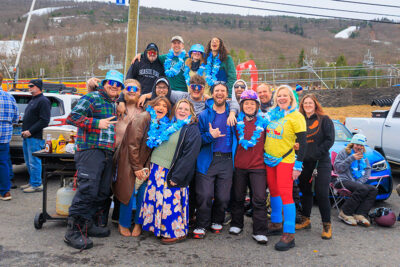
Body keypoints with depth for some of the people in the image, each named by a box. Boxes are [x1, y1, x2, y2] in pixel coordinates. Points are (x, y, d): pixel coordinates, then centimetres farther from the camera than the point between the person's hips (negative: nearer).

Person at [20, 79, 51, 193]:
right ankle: (32, 182, 26)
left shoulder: (43, 101, -9)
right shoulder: (32, 100, 21)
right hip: (27, 137, 10)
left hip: (35, 137, -10)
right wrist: (24, 131, 13)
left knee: (34, 162, -6)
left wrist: (30, 131, -18)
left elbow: (44, 121, -18)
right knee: (29, 162, 15)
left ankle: (37, 185, 2)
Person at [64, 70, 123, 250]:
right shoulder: (92, 98, 0)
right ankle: (73, 231, -4)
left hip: (108, 153, 8)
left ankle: (92, 225, 23)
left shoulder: (115, 104, 23)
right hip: (90, 150, -8)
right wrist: (97, 123, -16)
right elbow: (72, 117, -11)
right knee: (88, 190, -13)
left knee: (103, 193, 10)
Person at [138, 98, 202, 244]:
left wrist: (177, 176, -18)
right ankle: (159, 228, 27)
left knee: (171, 202, -3)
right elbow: (154, 144, 24)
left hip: (172, 174, -6)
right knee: (157, 198, 10)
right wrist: (149, 165, 10)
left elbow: (190, 155, -14)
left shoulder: (192, 130, -6)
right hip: (157, 170, 6)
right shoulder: (168, 125, 15)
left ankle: (176, 232, 15)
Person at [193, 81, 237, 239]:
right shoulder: (204, 115, 5)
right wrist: (210, 135, -15)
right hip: (207, 160, -2)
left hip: (227, 160, 2)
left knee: (223, 196, 5)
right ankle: (201, 225, 14)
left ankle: (217, 221, 30)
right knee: (204, 195, -4)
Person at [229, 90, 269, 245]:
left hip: (258, 166, -1)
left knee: (260, 199, -4)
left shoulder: (263, 122, 4)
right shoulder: (237, 121, 5)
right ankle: (236, 224, 30)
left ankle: (259, 232, 6)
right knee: (238, 197, 12)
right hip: (239, 165, 1)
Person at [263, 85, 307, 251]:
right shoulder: (271, 114, 10)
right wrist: (264, 155, 15)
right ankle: (276, 224, 31)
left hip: (285, 160, -6)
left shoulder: (296, 116, -8)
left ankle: (289, 234, -3)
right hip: (269, 158, 7)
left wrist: (298, 165, -15)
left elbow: (302, 143, -10)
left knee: (285, 194, -9)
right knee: (273, 191, 15)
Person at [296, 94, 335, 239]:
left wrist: (317, 153, -13)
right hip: (304, 162, 4)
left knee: (321, 193, -7)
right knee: (305, 191, 13)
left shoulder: (324, 120, -1)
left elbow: (330, 139, -6)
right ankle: (305, 220, 26)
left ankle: (327, 225, 6)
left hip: (321, 162, -4)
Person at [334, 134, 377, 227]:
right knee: (363, 189, -32)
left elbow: (368, 171, 12)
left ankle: (360, 215, -28)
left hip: (358, 183, 6)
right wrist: (351, 158, -11)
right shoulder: (344, 152, 6)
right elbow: (338, 168, -7)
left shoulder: (364, 157, 23)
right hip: (344, 181, -6)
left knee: (374, 190, -22)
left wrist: (359, 182, -6)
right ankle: (345, 213, -24)